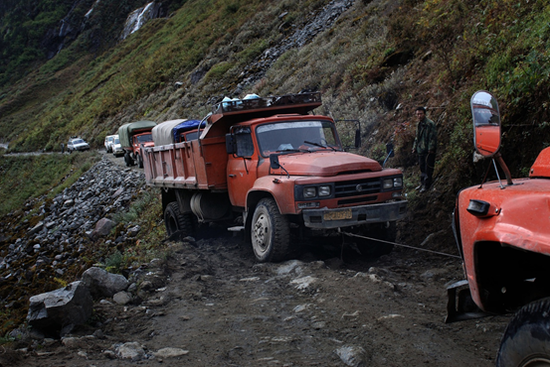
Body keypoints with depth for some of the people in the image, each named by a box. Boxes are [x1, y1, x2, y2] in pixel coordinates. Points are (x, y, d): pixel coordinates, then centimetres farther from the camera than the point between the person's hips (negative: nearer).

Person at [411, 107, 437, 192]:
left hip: (428, 150, -9)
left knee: (428, 168, -3)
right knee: (422, 168, 17)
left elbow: (433, 137, -16)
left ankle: (426, 185, 3)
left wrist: (431, 149, -19)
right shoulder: (419, 124, 14)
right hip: (421, 150, 9)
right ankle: (422, 183, 28)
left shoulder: (430, 124, -13)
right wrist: (415, 147, 19)